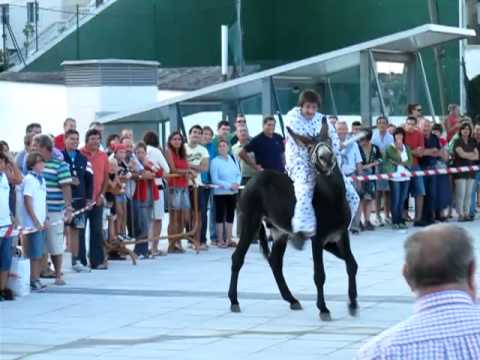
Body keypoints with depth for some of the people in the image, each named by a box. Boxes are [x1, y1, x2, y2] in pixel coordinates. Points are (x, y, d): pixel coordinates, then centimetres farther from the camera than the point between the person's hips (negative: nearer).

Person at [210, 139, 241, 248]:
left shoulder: (233, 158, 6)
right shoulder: (215, 161, -8)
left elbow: (238, 174, 9)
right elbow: (215, 180, -13)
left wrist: (237, 183, -12)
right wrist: (229, 185, -18)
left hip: (233, 192, 5)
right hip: (220, 192, -5)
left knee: (230, 215, 9)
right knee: (220, 216, 0)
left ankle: (229, 239, 16)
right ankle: (220, 240, 5)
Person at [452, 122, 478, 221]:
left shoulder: (472, 142, 14)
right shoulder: (457, 142, -2)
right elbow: (462, 154, -15)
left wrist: (467, 155, -9)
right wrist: (472, 154, -2)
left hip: (470, 170, 5)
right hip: (460, 170, -5)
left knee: (469, 194, 4)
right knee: (461, 193, -9)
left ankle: (467, 213, 8)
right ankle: (460, 214, -6)